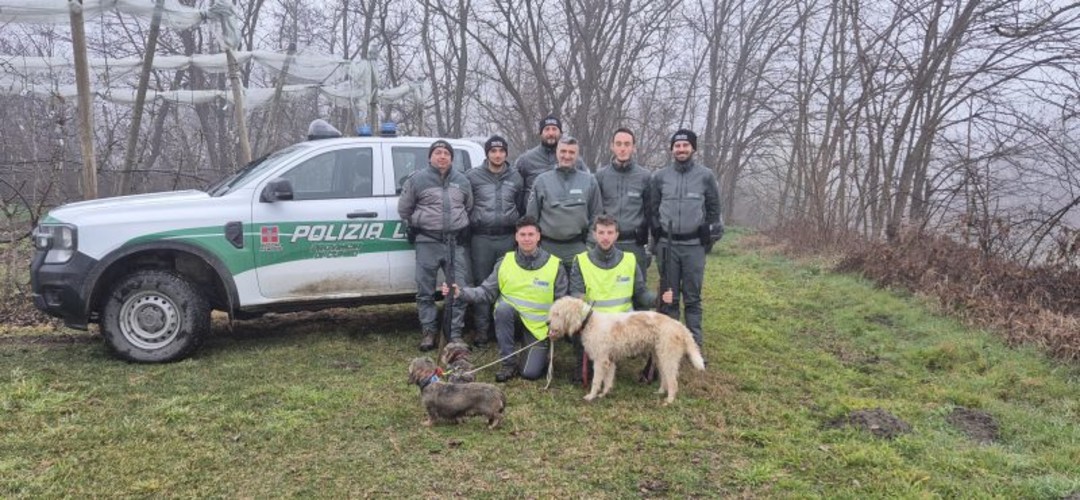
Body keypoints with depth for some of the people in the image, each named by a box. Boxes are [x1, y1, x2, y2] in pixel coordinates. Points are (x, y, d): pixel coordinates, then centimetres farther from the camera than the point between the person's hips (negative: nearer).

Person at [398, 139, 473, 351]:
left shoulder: (462, 181, 10)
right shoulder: (417, 179, 0)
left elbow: (469, 207, 22)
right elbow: (404, 210, 8)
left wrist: (461, 226, 10)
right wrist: (419, 225, 9)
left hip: (455, 242, 2)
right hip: (427, 243, -2)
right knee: (425, 291, 1)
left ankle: (455, 333, 9)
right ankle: (429, 331, 13)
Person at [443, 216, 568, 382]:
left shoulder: (554, 265, -9)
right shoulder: (505, 262, -4)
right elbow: (486, 292, -4)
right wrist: (461, 292, -20)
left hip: (539, 325, -2)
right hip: (513, 315, 2)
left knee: (530, 373, -15)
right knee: (503, 307, -34)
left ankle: (540, 354, 24)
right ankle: (509, 364, -15)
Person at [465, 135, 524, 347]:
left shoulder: (515, 178, 11)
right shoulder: (472, 176, 2)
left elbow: (521, 208, 16)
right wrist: (468, 227, 1)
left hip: (507, 238, 2)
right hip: (481, 238, -2)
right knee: (482, 283, 0)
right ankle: (482, 330, 6)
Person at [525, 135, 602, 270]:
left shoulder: (589, 181, 4)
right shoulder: (542, 180, 4)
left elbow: (596, 216, 7)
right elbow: (531, 216, 6)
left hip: (578, 249, 0)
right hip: (548, 247, 0)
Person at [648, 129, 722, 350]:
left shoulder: (706, 176, 1)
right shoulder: (659, 176, 3)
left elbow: (713, 209, 10)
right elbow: (652, 208, 12)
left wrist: (707, 232, 4)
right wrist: (657, 233, 6)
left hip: (694, 245, -1)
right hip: (667, 244, 1)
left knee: (693, 298, 3)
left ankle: (695, 344, 9)